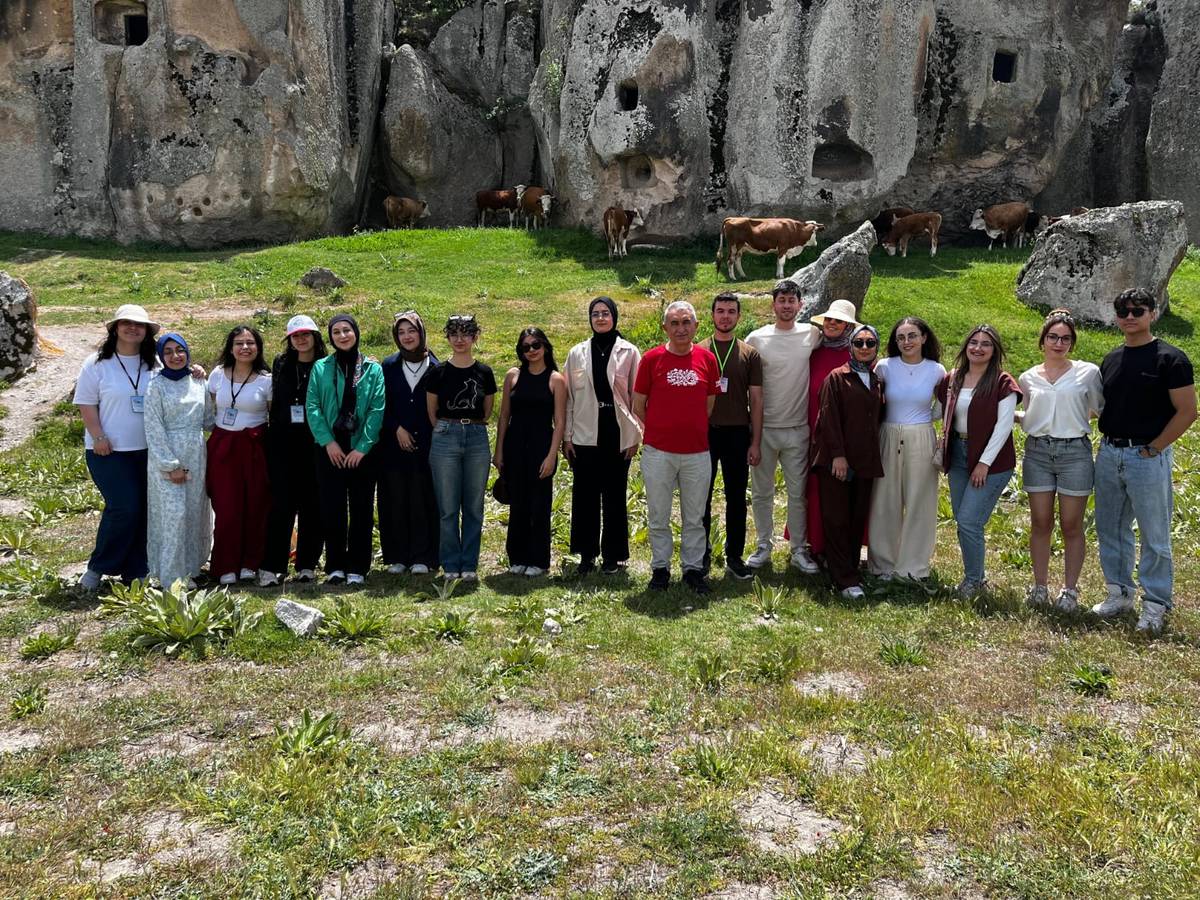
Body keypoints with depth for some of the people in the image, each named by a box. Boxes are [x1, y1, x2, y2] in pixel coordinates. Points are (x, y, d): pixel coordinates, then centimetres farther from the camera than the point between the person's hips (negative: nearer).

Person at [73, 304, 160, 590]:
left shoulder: (155, 364, 8)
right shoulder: (97, 363, -1)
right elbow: (86, 404, -2)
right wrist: (99, 437, -11)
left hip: (147, 450, 4)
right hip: (110, 451, -4)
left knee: (144, 510, 5)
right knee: (124, 507, -12)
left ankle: (134, 572, 17)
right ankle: (98, 567, 7)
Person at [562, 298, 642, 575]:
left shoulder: (629, 352, 3)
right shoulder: (577, 353, 8)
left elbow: (637, 395, 3)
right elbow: (568, 396, 8)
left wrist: (636, 435, -2)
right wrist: (566, 437, 4)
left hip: (617, 435, -1)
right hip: (585, 435, 2)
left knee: (614, 496, 4)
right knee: (584, 495, 4)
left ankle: (612, 555, 14)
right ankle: (587, 554, 16)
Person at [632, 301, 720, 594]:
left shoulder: (707, 359, 2)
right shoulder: (652, 358, -3)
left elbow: (710, 404, 13)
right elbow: (638, 405, 3)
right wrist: (659, 429, 9)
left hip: (697, 451, 2)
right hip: (658, 451, -1)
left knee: (694, 517, 10)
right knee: (658, 516, 8)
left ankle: (693, 568, 23)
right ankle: (660, 567, 22)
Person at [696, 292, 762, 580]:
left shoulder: (749, 354, 5)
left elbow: (756, 400, 5)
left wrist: (756, 442, 0)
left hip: (737, 434, 1)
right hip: (703, 432, 0)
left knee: (736, 497, 6)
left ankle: (734, 556, 16)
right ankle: (702, 556, 15)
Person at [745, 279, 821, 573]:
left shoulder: (811, 334, 0)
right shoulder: (756, 338, -2)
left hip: (797, 428, 0)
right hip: (763, 427, 0)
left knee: (798, 492, 8)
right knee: (761, 492, 9)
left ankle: (799, 550, 19)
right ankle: (763, 547, 23)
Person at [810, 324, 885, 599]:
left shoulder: (877, 382, 14)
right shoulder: (836, 378, -2)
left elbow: (878, 419, 17)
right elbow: (828, 418, -8)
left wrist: (874, 456, 9)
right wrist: (838, 454, -15)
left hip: (865, 462, 5)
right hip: (835, 461, -5)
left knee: (858, 520, 8)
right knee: (837, 519, -3)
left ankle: (848, 568, 19)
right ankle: (845, 579, 1)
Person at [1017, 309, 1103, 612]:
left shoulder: (1088, 372, 1)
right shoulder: (1028, 378, 9)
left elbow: (1102, 410, 9)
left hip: (1075, 452, -2)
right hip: (1037, 452, 2)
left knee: (1071, 526, 3)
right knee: (1040, 524, 6)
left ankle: (1070, 590, 14)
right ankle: (1039, 585, 17)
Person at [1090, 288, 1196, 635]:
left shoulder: (1170, 358, -7)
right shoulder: (1111, 360, 11)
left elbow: (1187, 412, -10)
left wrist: (1152, 449, -12)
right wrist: (1109, 444, 4)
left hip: (1148, 457, -6)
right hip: (1109, 455, 6)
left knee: (1154, 537, 2)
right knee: (1111, 530, 13)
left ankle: (1155, 605, 11)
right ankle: (1119, 593, 26)